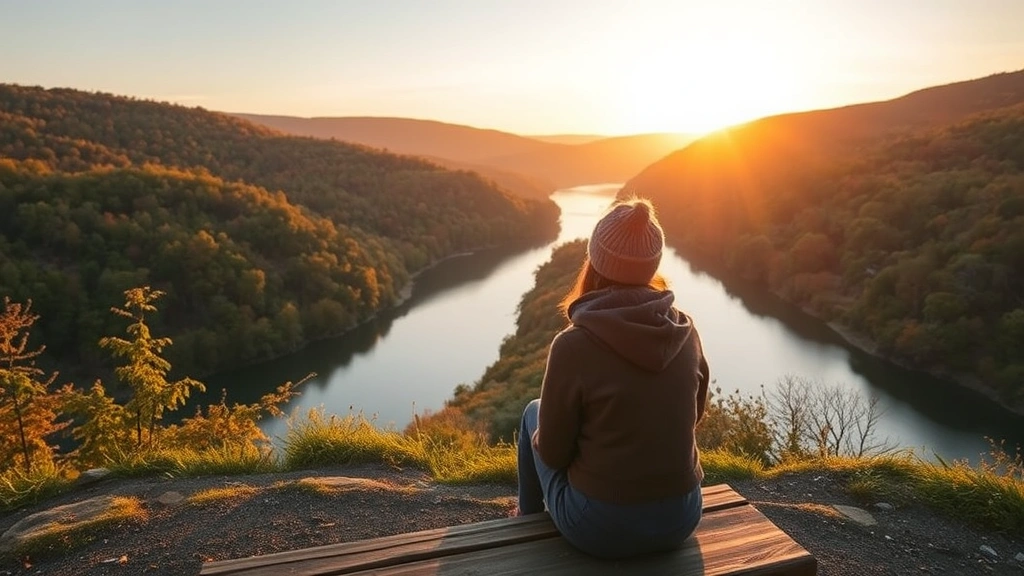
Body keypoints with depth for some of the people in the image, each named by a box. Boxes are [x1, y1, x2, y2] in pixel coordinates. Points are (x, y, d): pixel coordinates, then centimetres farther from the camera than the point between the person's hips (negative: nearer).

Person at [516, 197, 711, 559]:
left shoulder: (573, 345, -22)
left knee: (534, 415, 20)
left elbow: (552, 452, -12)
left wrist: (542, 436, 10)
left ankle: (530, 515, 45)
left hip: (601, 528, -4)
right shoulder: (686, 330, -7)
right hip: (681, 518, 5)